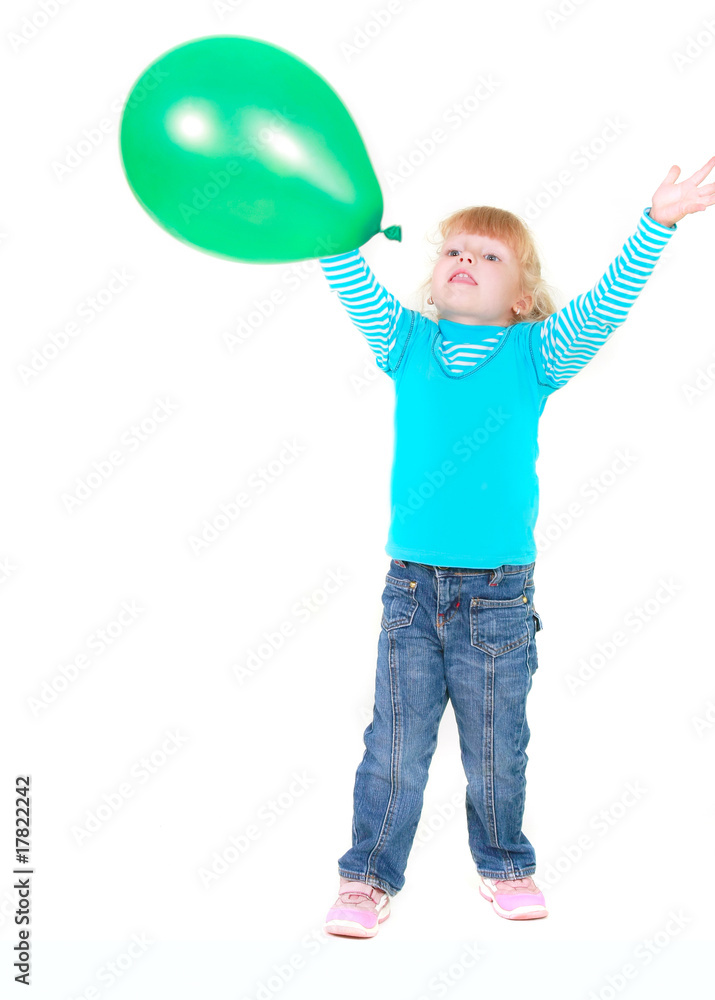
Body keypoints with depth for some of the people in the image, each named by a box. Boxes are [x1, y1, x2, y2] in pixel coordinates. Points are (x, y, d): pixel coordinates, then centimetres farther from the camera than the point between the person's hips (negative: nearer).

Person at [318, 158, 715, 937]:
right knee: (395, 745, 6)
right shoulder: (407, 342, 4)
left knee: (495, 749, 12)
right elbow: (354, 286, -7)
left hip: (499, 591, 0)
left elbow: (602, 307, -12)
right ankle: (369, 876, 21)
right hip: (411, 584, 1)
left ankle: (503, 865, 34)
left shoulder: (534, 353, 0)